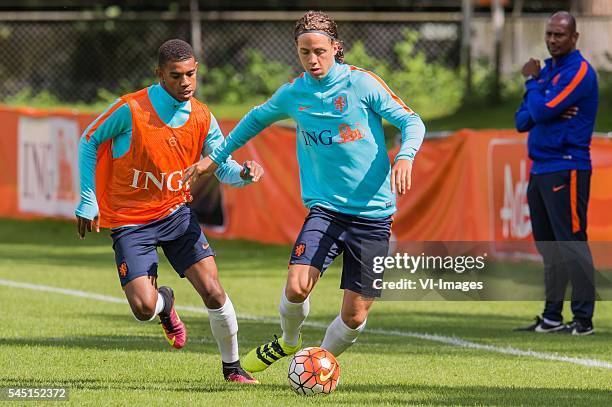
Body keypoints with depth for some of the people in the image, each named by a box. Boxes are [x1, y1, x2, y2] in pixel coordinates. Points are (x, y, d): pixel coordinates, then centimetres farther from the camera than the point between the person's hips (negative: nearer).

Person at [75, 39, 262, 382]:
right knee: (144, 308, -16)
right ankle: (165, 303, 24)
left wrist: (244, 173, -22)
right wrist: (88, 201, -3)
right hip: (130, 221, -3)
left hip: (176, 212, 3)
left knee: (213, 291, -11)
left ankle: (232, 367, 11)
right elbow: (89, 142, -2)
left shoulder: (202, 118, -4)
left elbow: (224, 168, 3)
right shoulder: (131, 109, -16)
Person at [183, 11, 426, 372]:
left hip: (373, 213, -2)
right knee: (297, 287, -20)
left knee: (355, 316, -3)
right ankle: (289, 342, 13)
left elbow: (411, 121, -4)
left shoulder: (362, 83, -5)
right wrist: (216, 158, 29)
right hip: (326, 206, 2)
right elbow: (257, 119, 26)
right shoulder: (293, 93, 5)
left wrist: (405, 157, -24)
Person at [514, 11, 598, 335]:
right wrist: (548, 113, -9)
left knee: (571, 245, -11)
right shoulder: (546, 70, 17)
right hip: (540, 171, 9)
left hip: (567, 171, -9)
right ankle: (551, 318, 16)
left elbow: (542, 110, -18)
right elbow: (522, 121, 12)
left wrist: (532, 82, 0)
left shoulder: (579, 71, -9)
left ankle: (583, 319, -12)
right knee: (549, 249, 11)